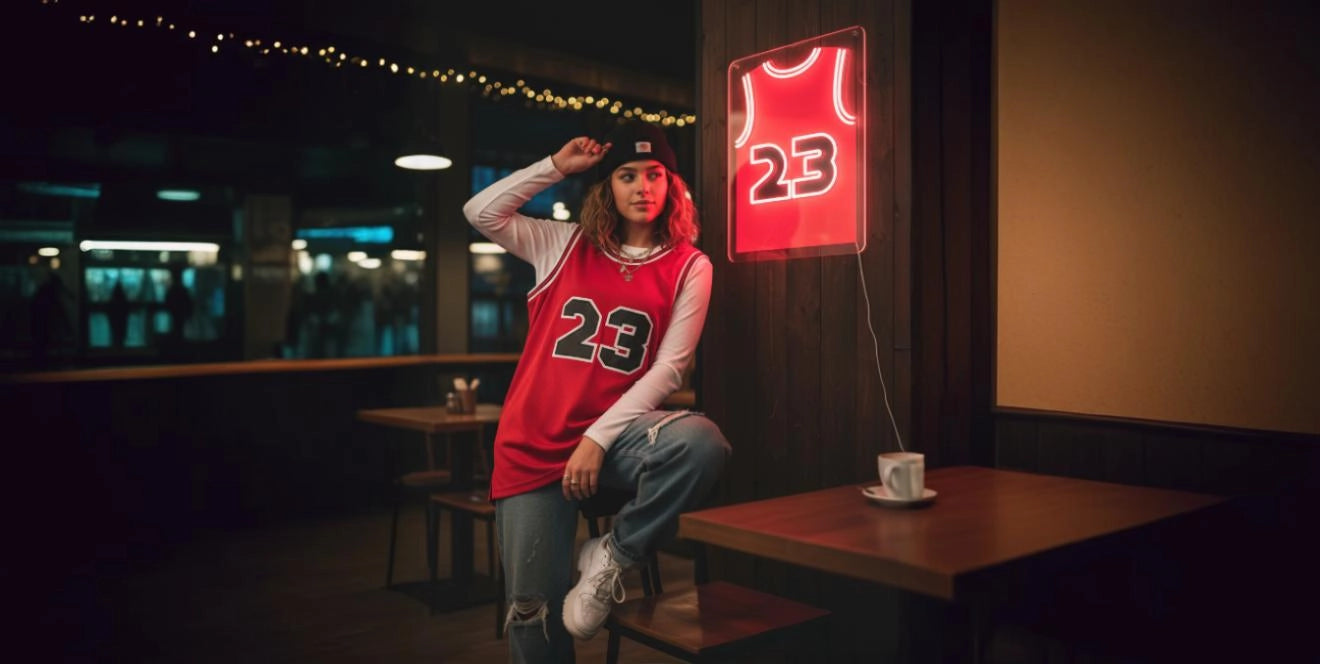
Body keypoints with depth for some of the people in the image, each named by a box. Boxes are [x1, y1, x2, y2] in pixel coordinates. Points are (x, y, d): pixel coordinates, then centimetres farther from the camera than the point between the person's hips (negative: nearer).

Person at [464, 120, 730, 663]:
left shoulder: (688, 267, 1)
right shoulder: (565, 245, 9)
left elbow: (668, 368, -6)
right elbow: (481, 213, 5)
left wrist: (598, 437, -15)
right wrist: (557, 166, 1)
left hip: (614, 430, -1)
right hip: (533, 444, 1)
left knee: (702, 442, -33)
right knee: (533, 607, 0)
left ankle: (612, 556, -10)